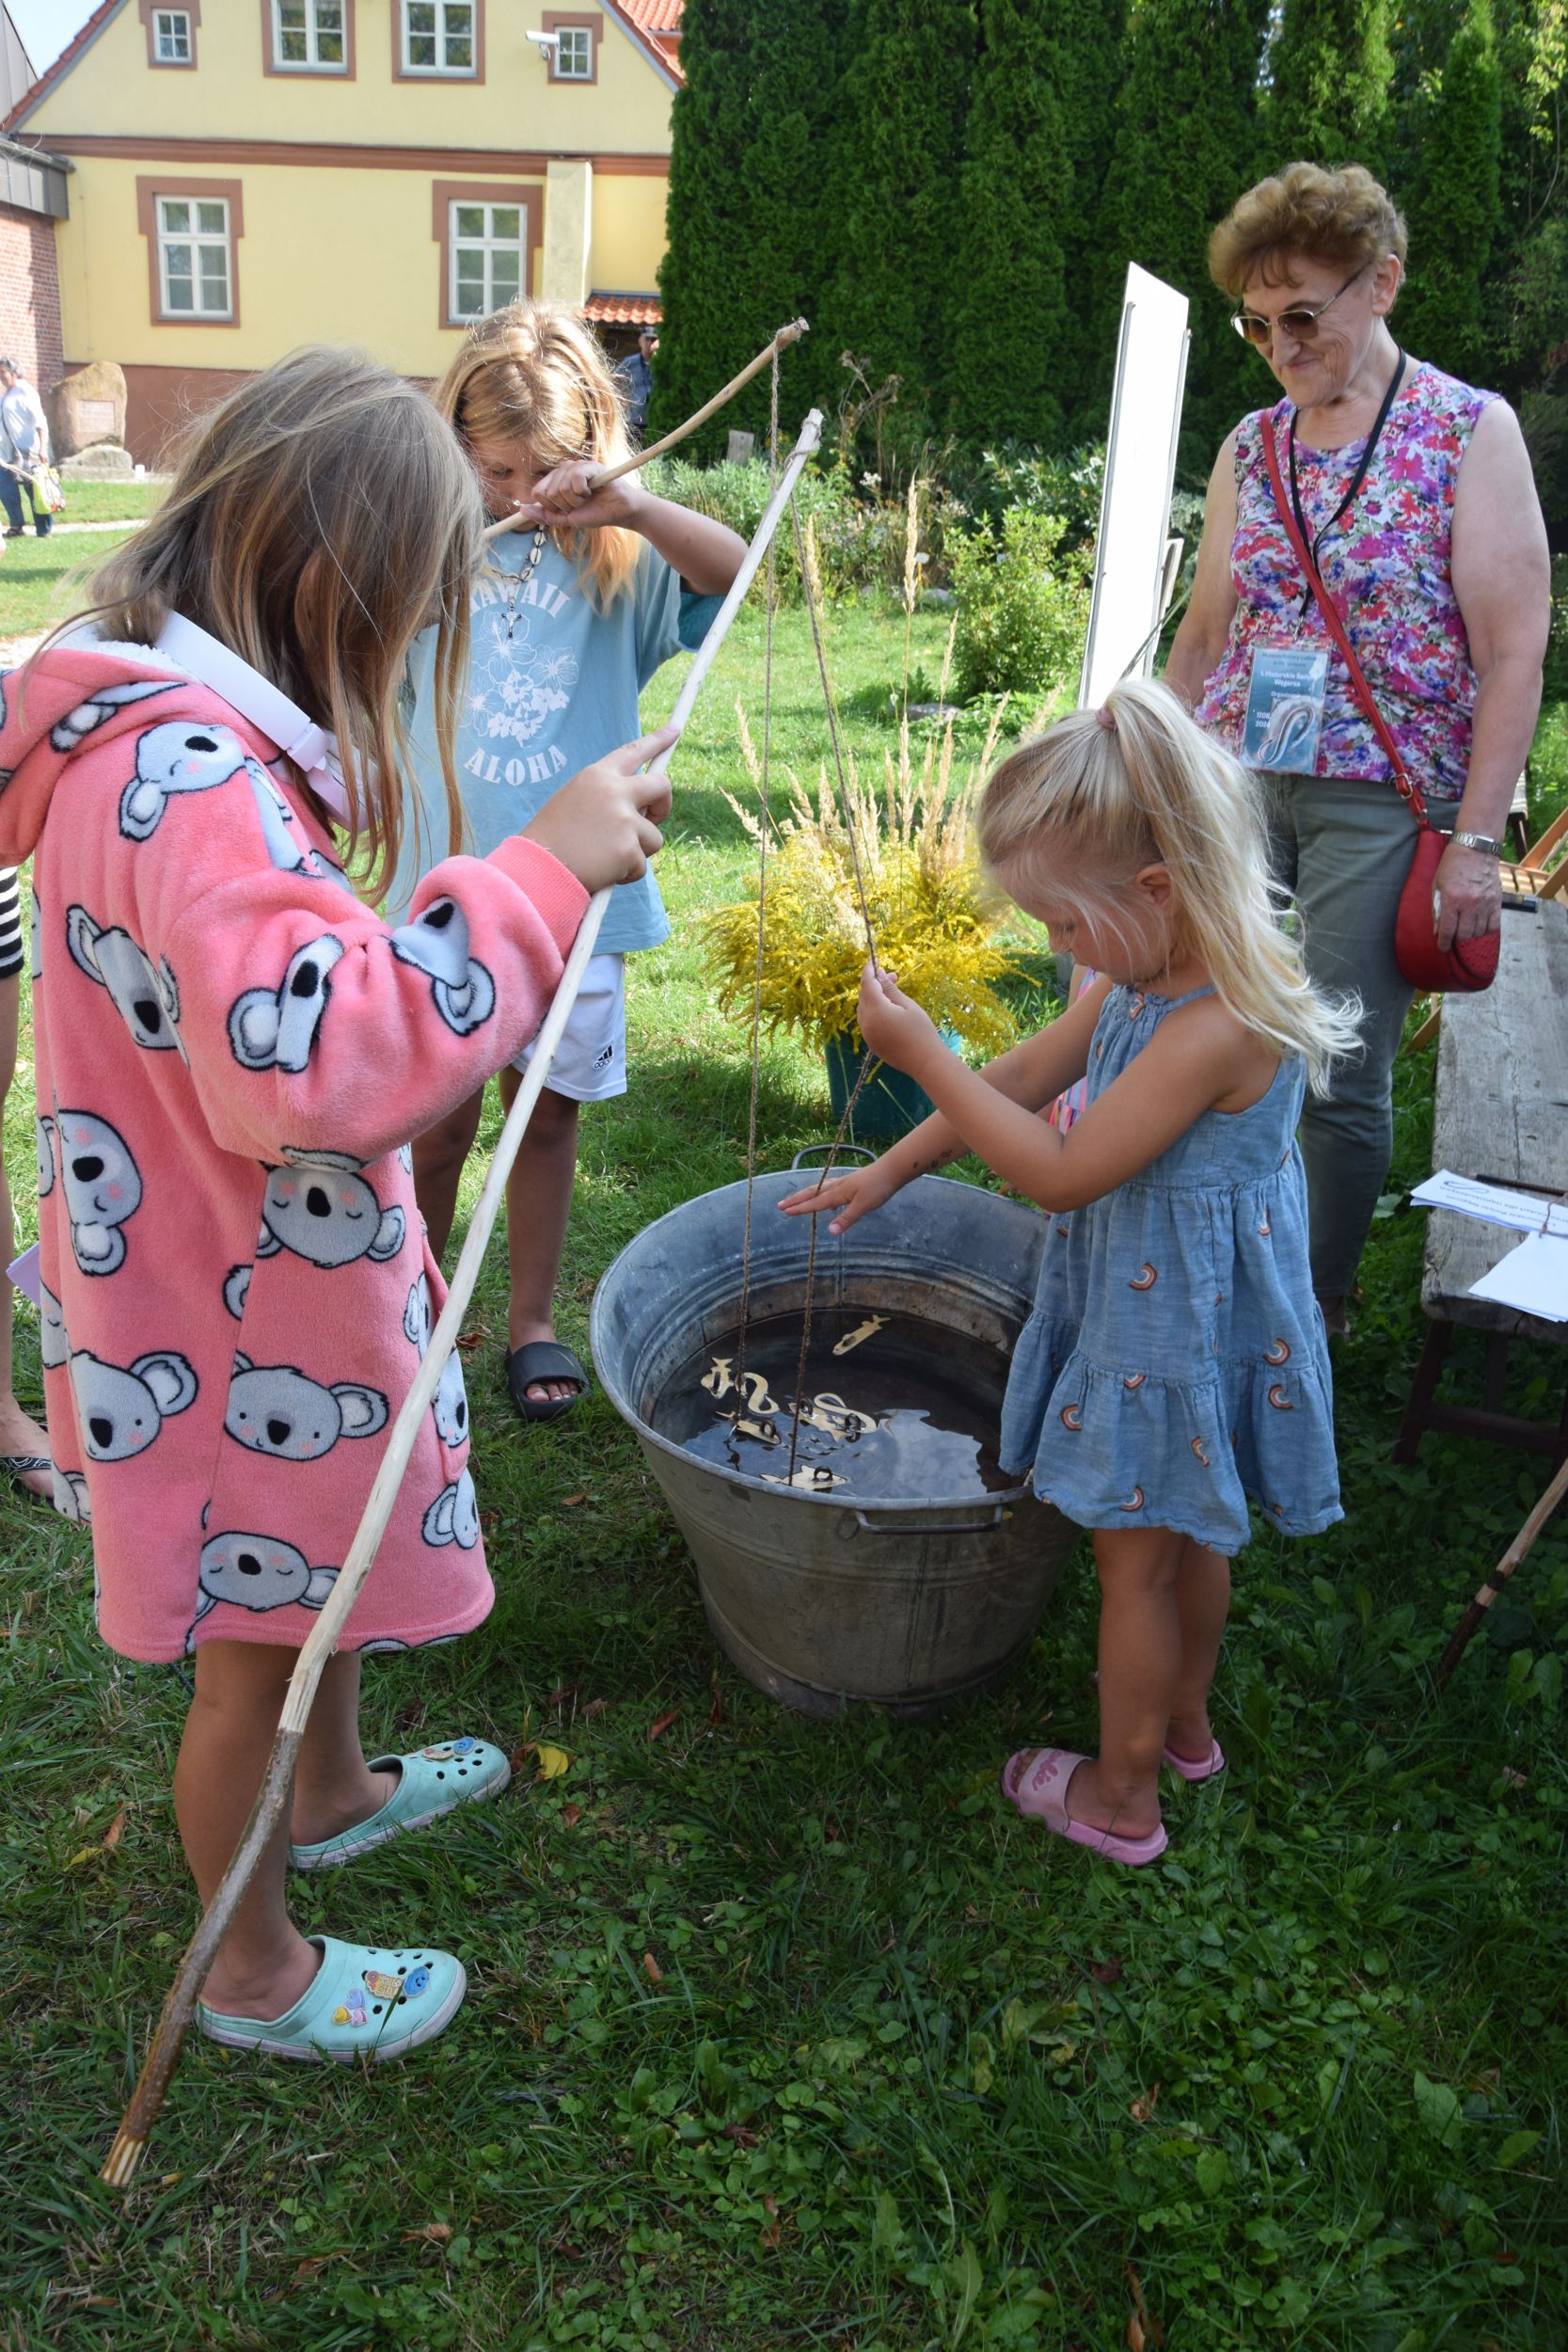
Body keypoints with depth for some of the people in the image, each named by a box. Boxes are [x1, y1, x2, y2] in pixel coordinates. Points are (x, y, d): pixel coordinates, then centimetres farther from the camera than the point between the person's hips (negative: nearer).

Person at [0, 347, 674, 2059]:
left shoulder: (161, 721, 3)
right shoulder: (191, 770, -31)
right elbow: (314, 1050, -42)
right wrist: (539, 873, -37)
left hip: (275, 1283, 10)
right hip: (238, 1334, -10)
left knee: (325, 1565, 31)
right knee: (257, 1650, 12)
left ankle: (335, 1791, 57)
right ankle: (254, 1972, 37)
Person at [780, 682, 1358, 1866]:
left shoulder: (1218, 1029, -32)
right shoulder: (1146, 978, -3)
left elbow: (1061, 1172, -27)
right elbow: (1025, 1075, 9)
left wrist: (921, 1053, -23)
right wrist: (890, 1170, 11)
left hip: (1175, 1335, -9)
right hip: (1155, 1311, 9)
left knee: (1135, 1555, 9)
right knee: (1188, 1532, 26)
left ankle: (1121, 1794, 29)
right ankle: (1186, 1722, 48)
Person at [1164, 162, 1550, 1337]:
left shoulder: (1471, 430, -1)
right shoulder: (1251, 446, 13)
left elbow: (1514, 650, -6)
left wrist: (1476, 838, -13)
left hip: (1382, 804, -4)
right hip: (1238, 788, 4)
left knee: (1343, 1076, -2)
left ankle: (1313, 1311, 16)